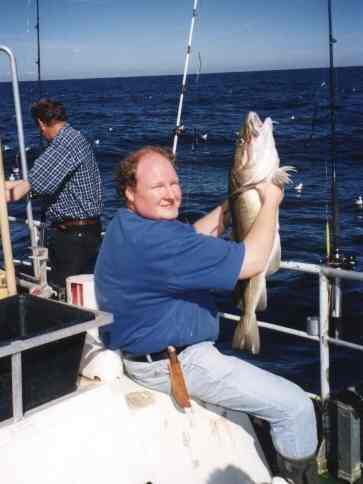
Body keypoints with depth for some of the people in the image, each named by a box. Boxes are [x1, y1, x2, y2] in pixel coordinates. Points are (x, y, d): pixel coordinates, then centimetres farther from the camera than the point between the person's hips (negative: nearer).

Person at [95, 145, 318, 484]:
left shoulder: (129, 226, 3)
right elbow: (251, 262, -28)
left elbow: (195, 238, 17)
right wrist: (271, 202, -14)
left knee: (250, 373, 35)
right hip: (174, 364, -11)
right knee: (297, 407, -6)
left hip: (148, 351, 11)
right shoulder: (154, 240, -30)